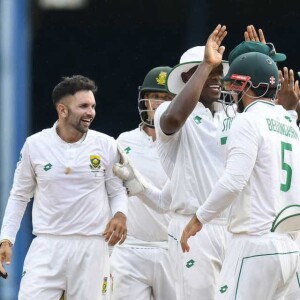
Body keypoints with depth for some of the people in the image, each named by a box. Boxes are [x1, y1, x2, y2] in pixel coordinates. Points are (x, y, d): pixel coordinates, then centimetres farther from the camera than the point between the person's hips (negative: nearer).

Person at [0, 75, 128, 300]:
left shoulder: (106, 146, 0)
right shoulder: (35, 145, 0)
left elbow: (117, 191, 10)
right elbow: (20, 196, 10)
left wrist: (120, 214, -13)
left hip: (91, 247, 0)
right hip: (47, 246, 0)